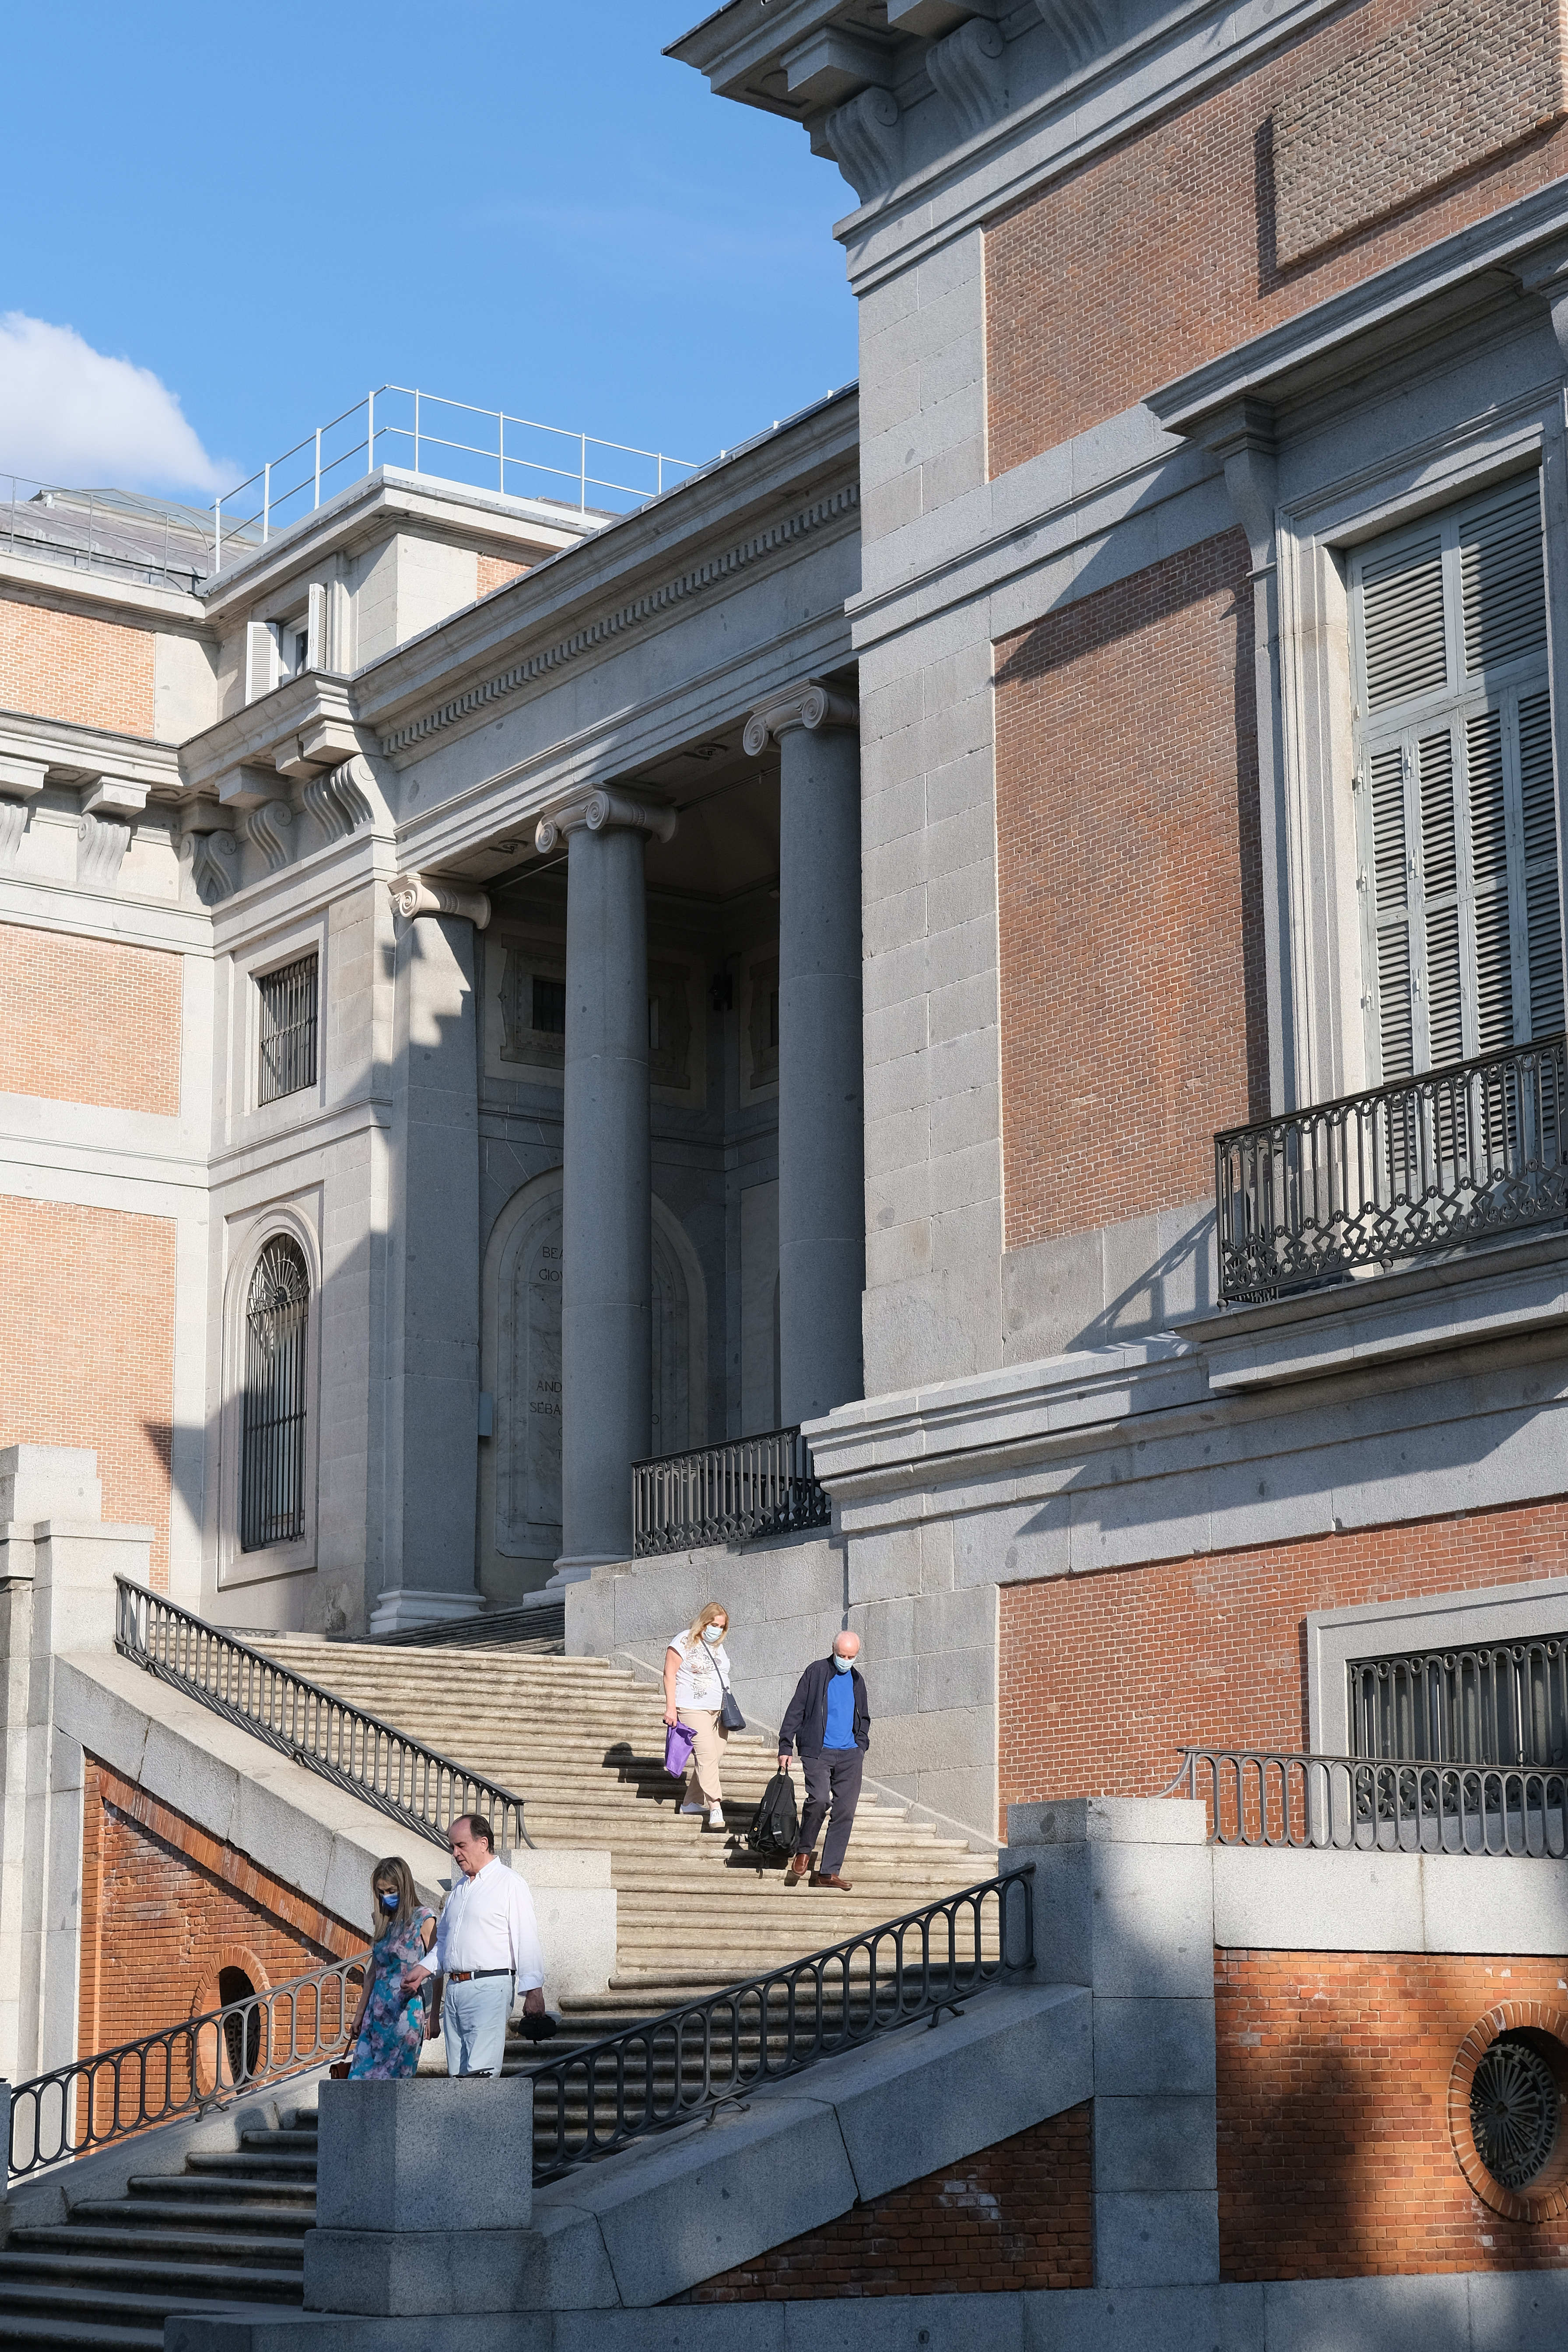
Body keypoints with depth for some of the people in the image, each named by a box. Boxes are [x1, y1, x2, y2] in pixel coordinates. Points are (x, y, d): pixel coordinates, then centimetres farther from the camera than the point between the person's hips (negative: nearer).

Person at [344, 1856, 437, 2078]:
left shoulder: (423, 1919, -3)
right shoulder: (385, 1921, 16)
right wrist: (360, 2014, 21)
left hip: (407, 2010, -6)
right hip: (378, 2011, 6)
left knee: (393, 2080, -10)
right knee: (362, 2077, -4)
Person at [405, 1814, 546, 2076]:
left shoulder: (509, 1884, -2)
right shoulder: (459, 1889, 22)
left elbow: (527, 1941, -8)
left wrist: (533, 1993, -13)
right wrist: (425, 1970, 10)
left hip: (489, 1988, -8)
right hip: (453, 1989, 8)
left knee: (481, 2074, -17)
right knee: (457, 2076, 3)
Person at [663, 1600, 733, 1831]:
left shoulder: (719, 1647, 19)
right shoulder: (684, 1641, -3)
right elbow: (670, 1674, -6)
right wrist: (671, 1707, -13)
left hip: (718, 1711, 7)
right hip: (693, 1709, -7)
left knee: (712, 1757, 2)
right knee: (706, 1754, -18)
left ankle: (691, 1803, 13)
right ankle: (715, 1808, -22)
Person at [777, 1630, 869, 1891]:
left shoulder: (856, 1679, 17)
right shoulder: (817, 1672, 3)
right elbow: (796, 1710, 1)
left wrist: (861, 1747, 13)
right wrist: (785, 1747, -5)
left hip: (849, 1754, 5)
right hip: (818, 1751, -5)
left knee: (845, 1812, -2)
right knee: (819, 1799, -24)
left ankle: (829, 1872, 2)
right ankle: (804, 1850, 1)